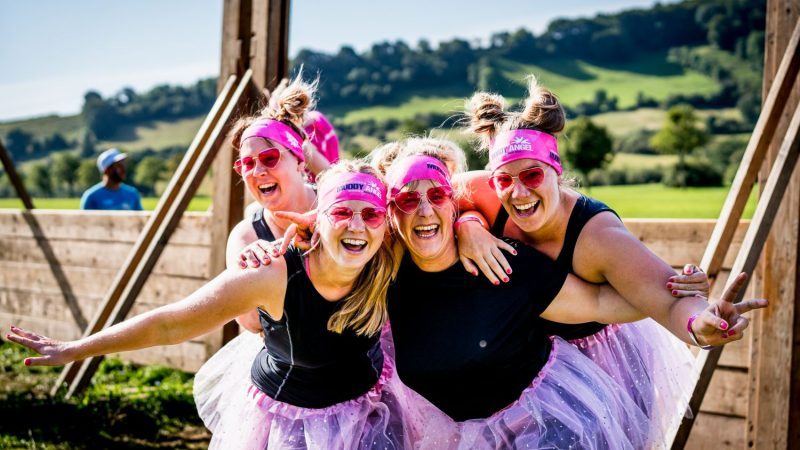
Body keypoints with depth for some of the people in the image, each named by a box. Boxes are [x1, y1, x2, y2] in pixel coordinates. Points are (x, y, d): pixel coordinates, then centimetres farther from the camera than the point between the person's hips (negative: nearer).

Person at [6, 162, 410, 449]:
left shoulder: (384, 270, -21)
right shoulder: (273, 277, -30)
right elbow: (170, 324, -22)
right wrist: (73, 350, -18)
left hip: (367, 413, 3)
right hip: (285, 417, -3)